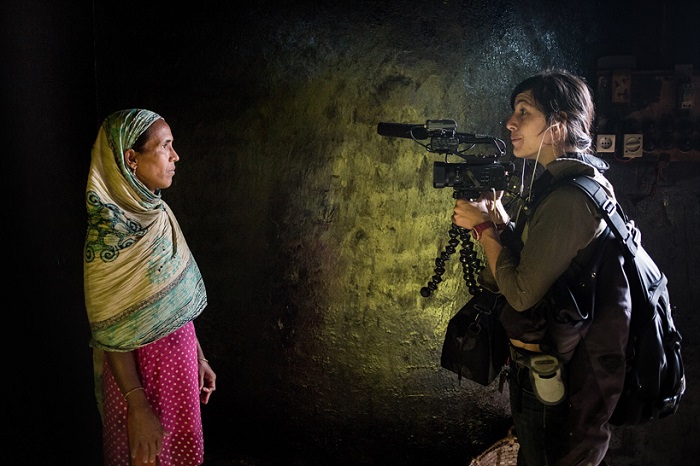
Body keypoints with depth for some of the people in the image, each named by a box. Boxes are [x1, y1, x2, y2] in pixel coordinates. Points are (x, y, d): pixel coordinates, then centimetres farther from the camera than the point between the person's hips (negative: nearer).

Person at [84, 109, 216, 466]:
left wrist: (198, 356, 14)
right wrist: (138, 407, -20)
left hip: (180, 362, 7)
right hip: (141, 372, -7)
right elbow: (111, 334, -20)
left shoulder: (158, 214, 2)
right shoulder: (108, 231, -22)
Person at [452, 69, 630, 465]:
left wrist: (484, 226, -14)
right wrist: (499, 220, -5)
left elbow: (522, 292, -25)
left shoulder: (569, 198, -27)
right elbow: (531, 257, 10)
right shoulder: (558, 181, 5)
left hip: (557, 378, -9)